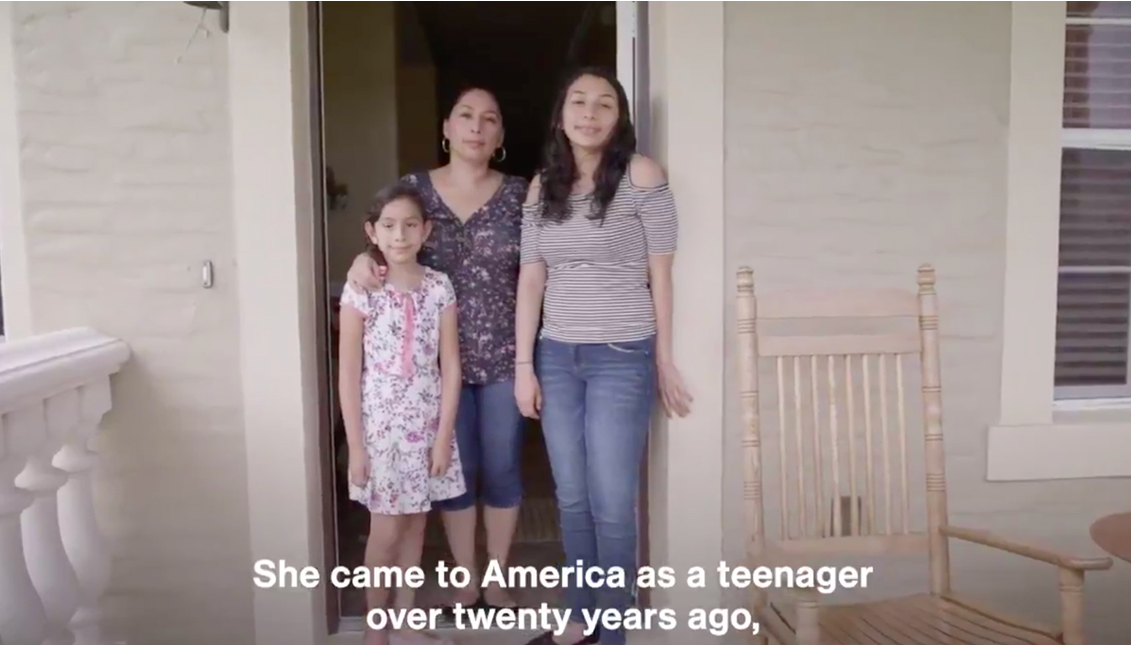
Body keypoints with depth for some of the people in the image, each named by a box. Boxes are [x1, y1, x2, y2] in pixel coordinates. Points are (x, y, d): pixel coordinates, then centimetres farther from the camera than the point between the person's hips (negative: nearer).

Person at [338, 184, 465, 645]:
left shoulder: (439, 288, -1)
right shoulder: (361, 291, -7)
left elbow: (451, 367, -1)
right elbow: (348, 374, -7)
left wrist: (443, 436, -5)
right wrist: (356, 445, -9)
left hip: (428, 425, 3)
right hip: (380, 425, -2)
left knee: (415, 523, 13)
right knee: (386, 530, 5)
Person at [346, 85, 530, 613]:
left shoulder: (518, 194, 1)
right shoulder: (413, 188, 2)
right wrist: (362, 260, -18)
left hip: (504, 355, 0)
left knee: (503, 468, 9)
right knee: (454, 468, 10)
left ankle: (498, 581, 28)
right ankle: (466, 581, 29)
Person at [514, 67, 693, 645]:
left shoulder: (641, 175, -5)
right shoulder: (542, 186, 8)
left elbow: (660, 272, -4)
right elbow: (531, 277, 6)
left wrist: (664, 361, -3)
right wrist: (523, 365, 3)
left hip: (622, 358, -4)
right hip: (557, 357, 5)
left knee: (611, 503, 0)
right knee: (572, 498, 14)